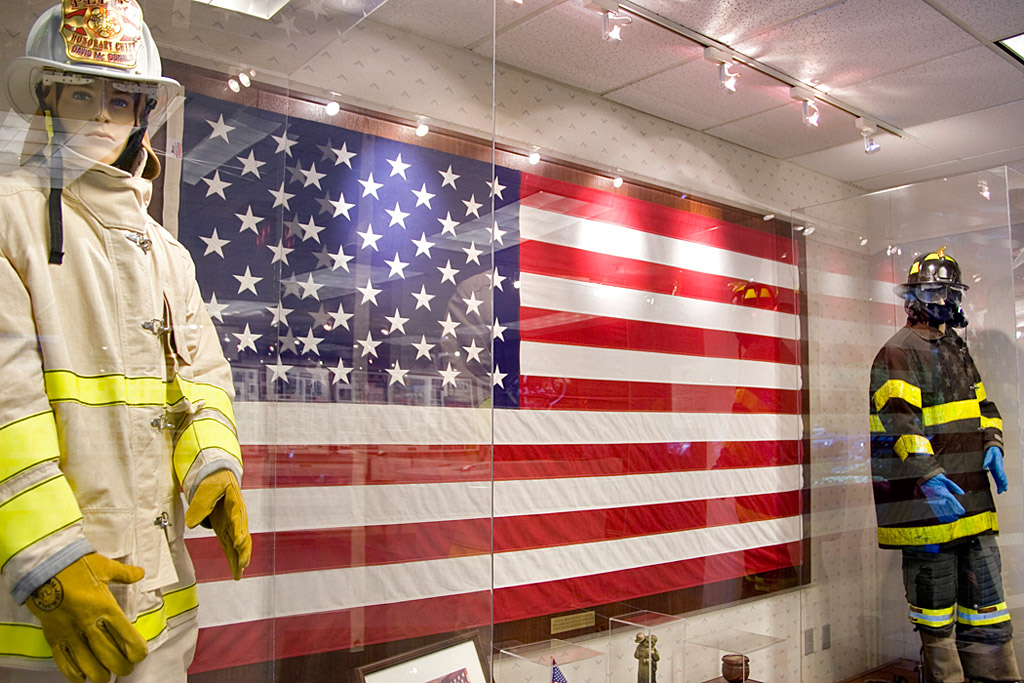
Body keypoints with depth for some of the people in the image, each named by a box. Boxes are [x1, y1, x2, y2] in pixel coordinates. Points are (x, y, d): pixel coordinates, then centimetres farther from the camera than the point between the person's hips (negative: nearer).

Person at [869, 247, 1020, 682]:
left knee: (985, 590, 12)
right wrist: (927, 474, -31)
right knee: (935, 596, 1)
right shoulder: (899, 353, -8)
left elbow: (982, 405, 27)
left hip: (970, 492, 8)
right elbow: (900, 419, -20)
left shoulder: (956, 349, 21)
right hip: (926, 496, -8)